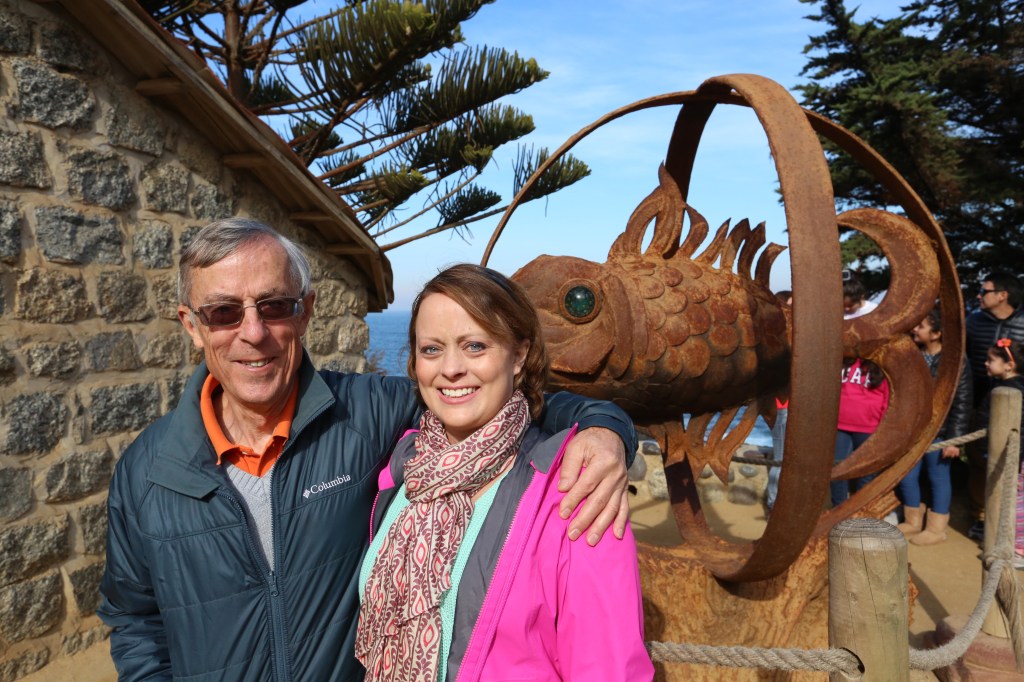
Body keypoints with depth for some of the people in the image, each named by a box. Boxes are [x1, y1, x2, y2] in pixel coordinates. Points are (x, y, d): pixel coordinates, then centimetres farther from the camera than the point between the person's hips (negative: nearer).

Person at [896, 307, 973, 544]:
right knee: (906, 477, 12)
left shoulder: (955, 360, -11)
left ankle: (936, 528, 21)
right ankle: (912, 522, 30)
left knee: (938, 478, 7)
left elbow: (962, 403, -11)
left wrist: (954, 438, -13)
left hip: (938, 432, -6)